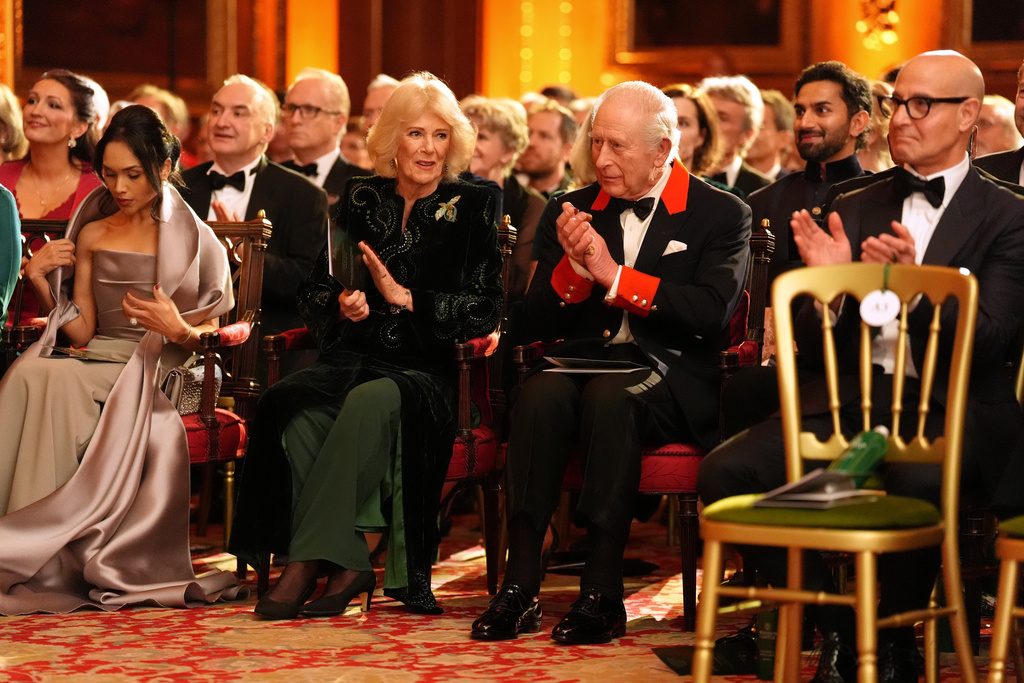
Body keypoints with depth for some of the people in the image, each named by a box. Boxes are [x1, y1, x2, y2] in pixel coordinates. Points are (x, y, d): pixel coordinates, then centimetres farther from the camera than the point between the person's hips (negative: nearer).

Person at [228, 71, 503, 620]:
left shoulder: (471, 208, 6)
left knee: (369, 403, -38)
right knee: (289, 408, -31)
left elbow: (484, 309, -3)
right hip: (349, 360, 3)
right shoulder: (362, 200, 15)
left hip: (424, 371, -3)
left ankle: (309, 562, -34)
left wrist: (403, 297, -12)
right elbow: (313, 292, 16)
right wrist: (341, 305, -6)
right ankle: (347, 566, -29)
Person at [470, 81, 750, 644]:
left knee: (610, 395, -36)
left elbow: (709, 312, -13)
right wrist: (573, 266, -10)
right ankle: (520, 586, -31)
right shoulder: (570, 211, 14)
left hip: (670, 376, -3)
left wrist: (613, 275, -13)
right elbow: (539, 322, 10)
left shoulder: (721, 215, 3)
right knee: (540, 393, -31)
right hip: (586, 360, 3)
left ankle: (601, 592, -33)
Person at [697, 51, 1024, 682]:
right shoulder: (855, 210, 19)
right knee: (725, 472, -21)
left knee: (916, 482, -40)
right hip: (850, 400, 5)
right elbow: (813, 345, 14)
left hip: (948, 408, -5)